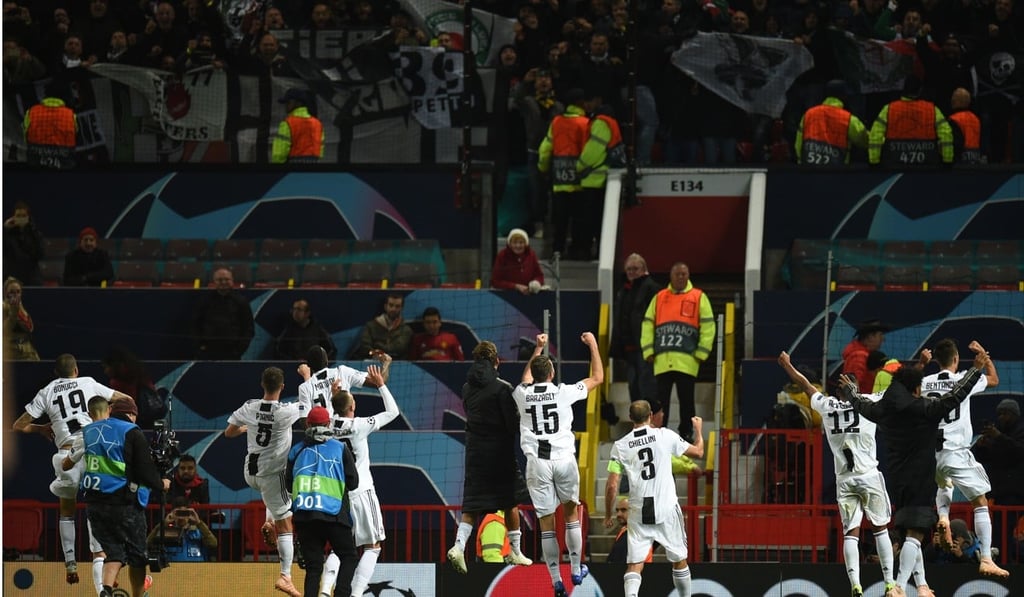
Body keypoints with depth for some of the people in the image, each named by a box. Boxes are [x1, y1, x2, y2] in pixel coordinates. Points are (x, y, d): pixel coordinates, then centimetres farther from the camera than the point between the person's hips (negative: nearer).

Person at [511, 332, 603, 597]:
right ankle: (576, 570, 21)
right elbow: (597, 377, 13)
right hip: (564, 459, -1)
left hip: (537, 463, 1)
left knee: (546, 522, 3)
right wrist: (592, 344, 24)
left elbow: (527, 379, 32)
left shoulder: (522, 394, 5)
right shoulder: (563, 392, -1)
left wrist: (538, 348, 43)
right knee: (571, 512, 18)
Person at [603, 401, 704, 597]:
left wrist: (608, 515, 11)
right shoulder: (665, 436, -2)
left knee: (634, 565, -1)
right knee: (679, 560, 17)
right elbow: (698, 452, 11)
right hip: (667, 510, 0)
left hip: (639, 513, 0)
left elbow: (612, 485, -2)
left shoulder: (620, 446, 0)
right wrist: (698, 429, 31)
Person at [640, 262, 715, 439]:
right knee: (660, 401, 1)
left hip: (687, 362, -2)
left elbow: (708, 327, 3)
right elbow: (647, 325, 14)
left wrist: (701, 353, -4)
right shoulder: (659, 298, 14)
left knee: (686, 401, 3)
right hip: (662, 361, 2)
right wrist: (648, 351, 3)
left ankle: (686, 435, 11)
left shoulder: (699, 298, 7)